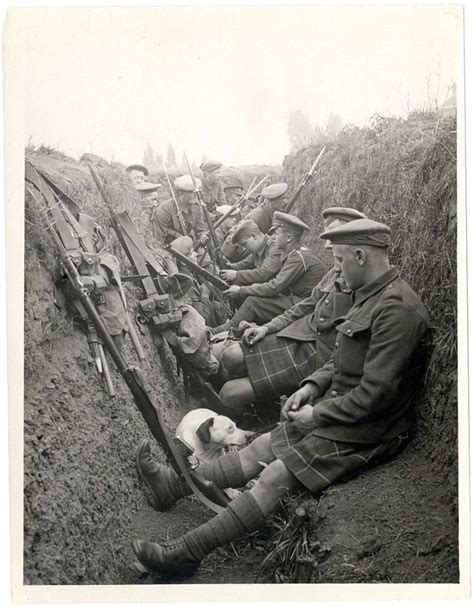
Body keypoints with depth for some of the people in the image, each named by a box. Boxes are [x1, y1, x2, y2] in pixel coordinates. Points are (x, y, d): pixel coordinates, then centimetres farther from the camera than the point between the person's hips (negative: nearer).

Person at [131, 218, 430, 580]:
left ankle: (186, 554, -10)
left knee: (276, 477, -14)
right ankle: (173, 484, 13)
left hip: (365, 433, -9)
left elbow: (376, 393, -25)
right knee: (259, 449, 5)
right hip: (337, 411, 9)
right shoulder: (371, 295, 10)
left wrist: (317, 415, -16)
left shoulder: (397, 309, -24)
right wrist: (313, 386, 4)